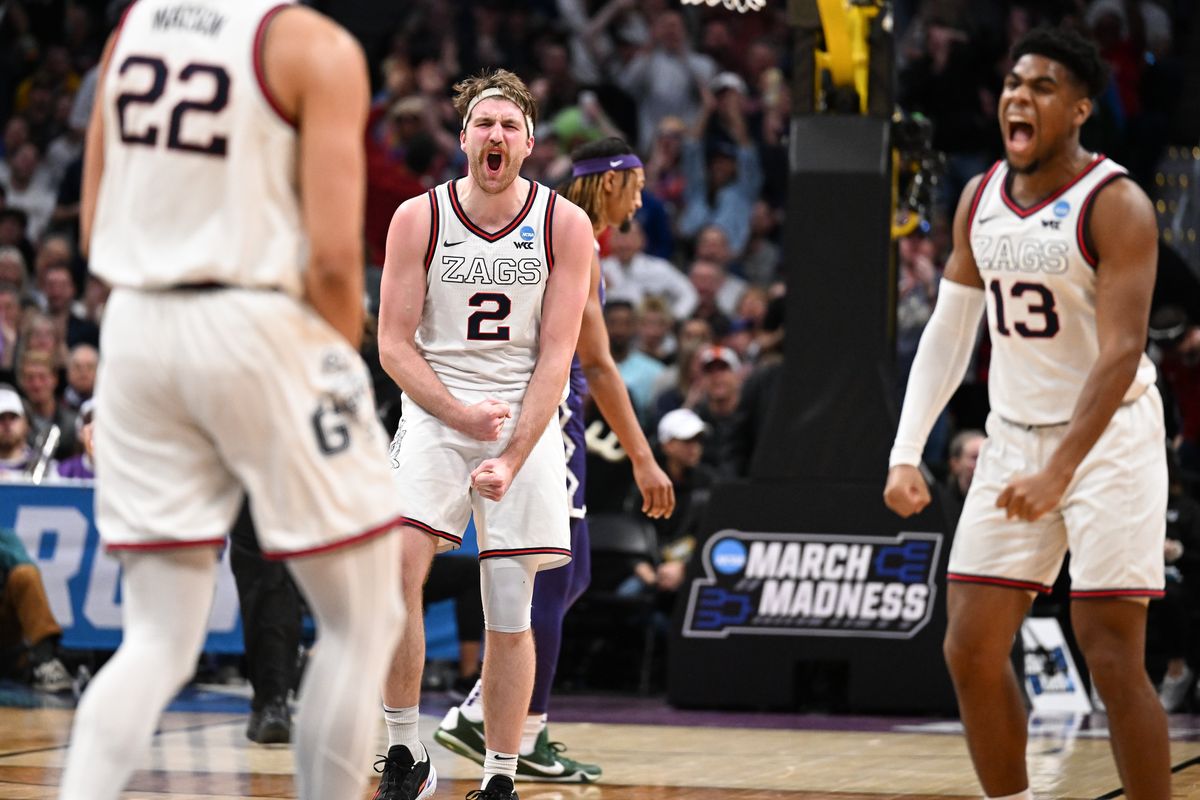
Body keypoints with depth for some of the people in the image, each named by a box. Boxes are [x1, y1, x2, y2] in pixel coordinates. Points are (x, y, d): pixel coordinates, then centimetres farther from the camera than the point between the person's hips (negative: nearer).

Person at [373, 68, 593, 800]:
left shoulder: (565, 225, -4)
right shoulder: (419, 218, -3)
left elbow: (556, 356, -7)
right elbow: (394, 345, -3)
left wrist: (512, 457, -17)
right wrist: (461, 414, -19)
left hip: (528, 424, 0)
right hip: (436, 416, 0)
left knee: (511, 616, 0)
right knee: (394, 572, -20)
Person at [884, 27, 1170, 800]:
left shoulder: (1115, 205, -16)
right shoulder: (980, 198, 5)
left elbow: (1121, 351, -23)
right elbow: (950, 331, 11)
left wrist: (1059, 472, -31)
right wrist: (907, 452, 0)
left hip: (1110, 437, -6)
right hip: (1014, 437, 6)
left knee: (1112, 659, -10)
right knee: (972, 650, 3)